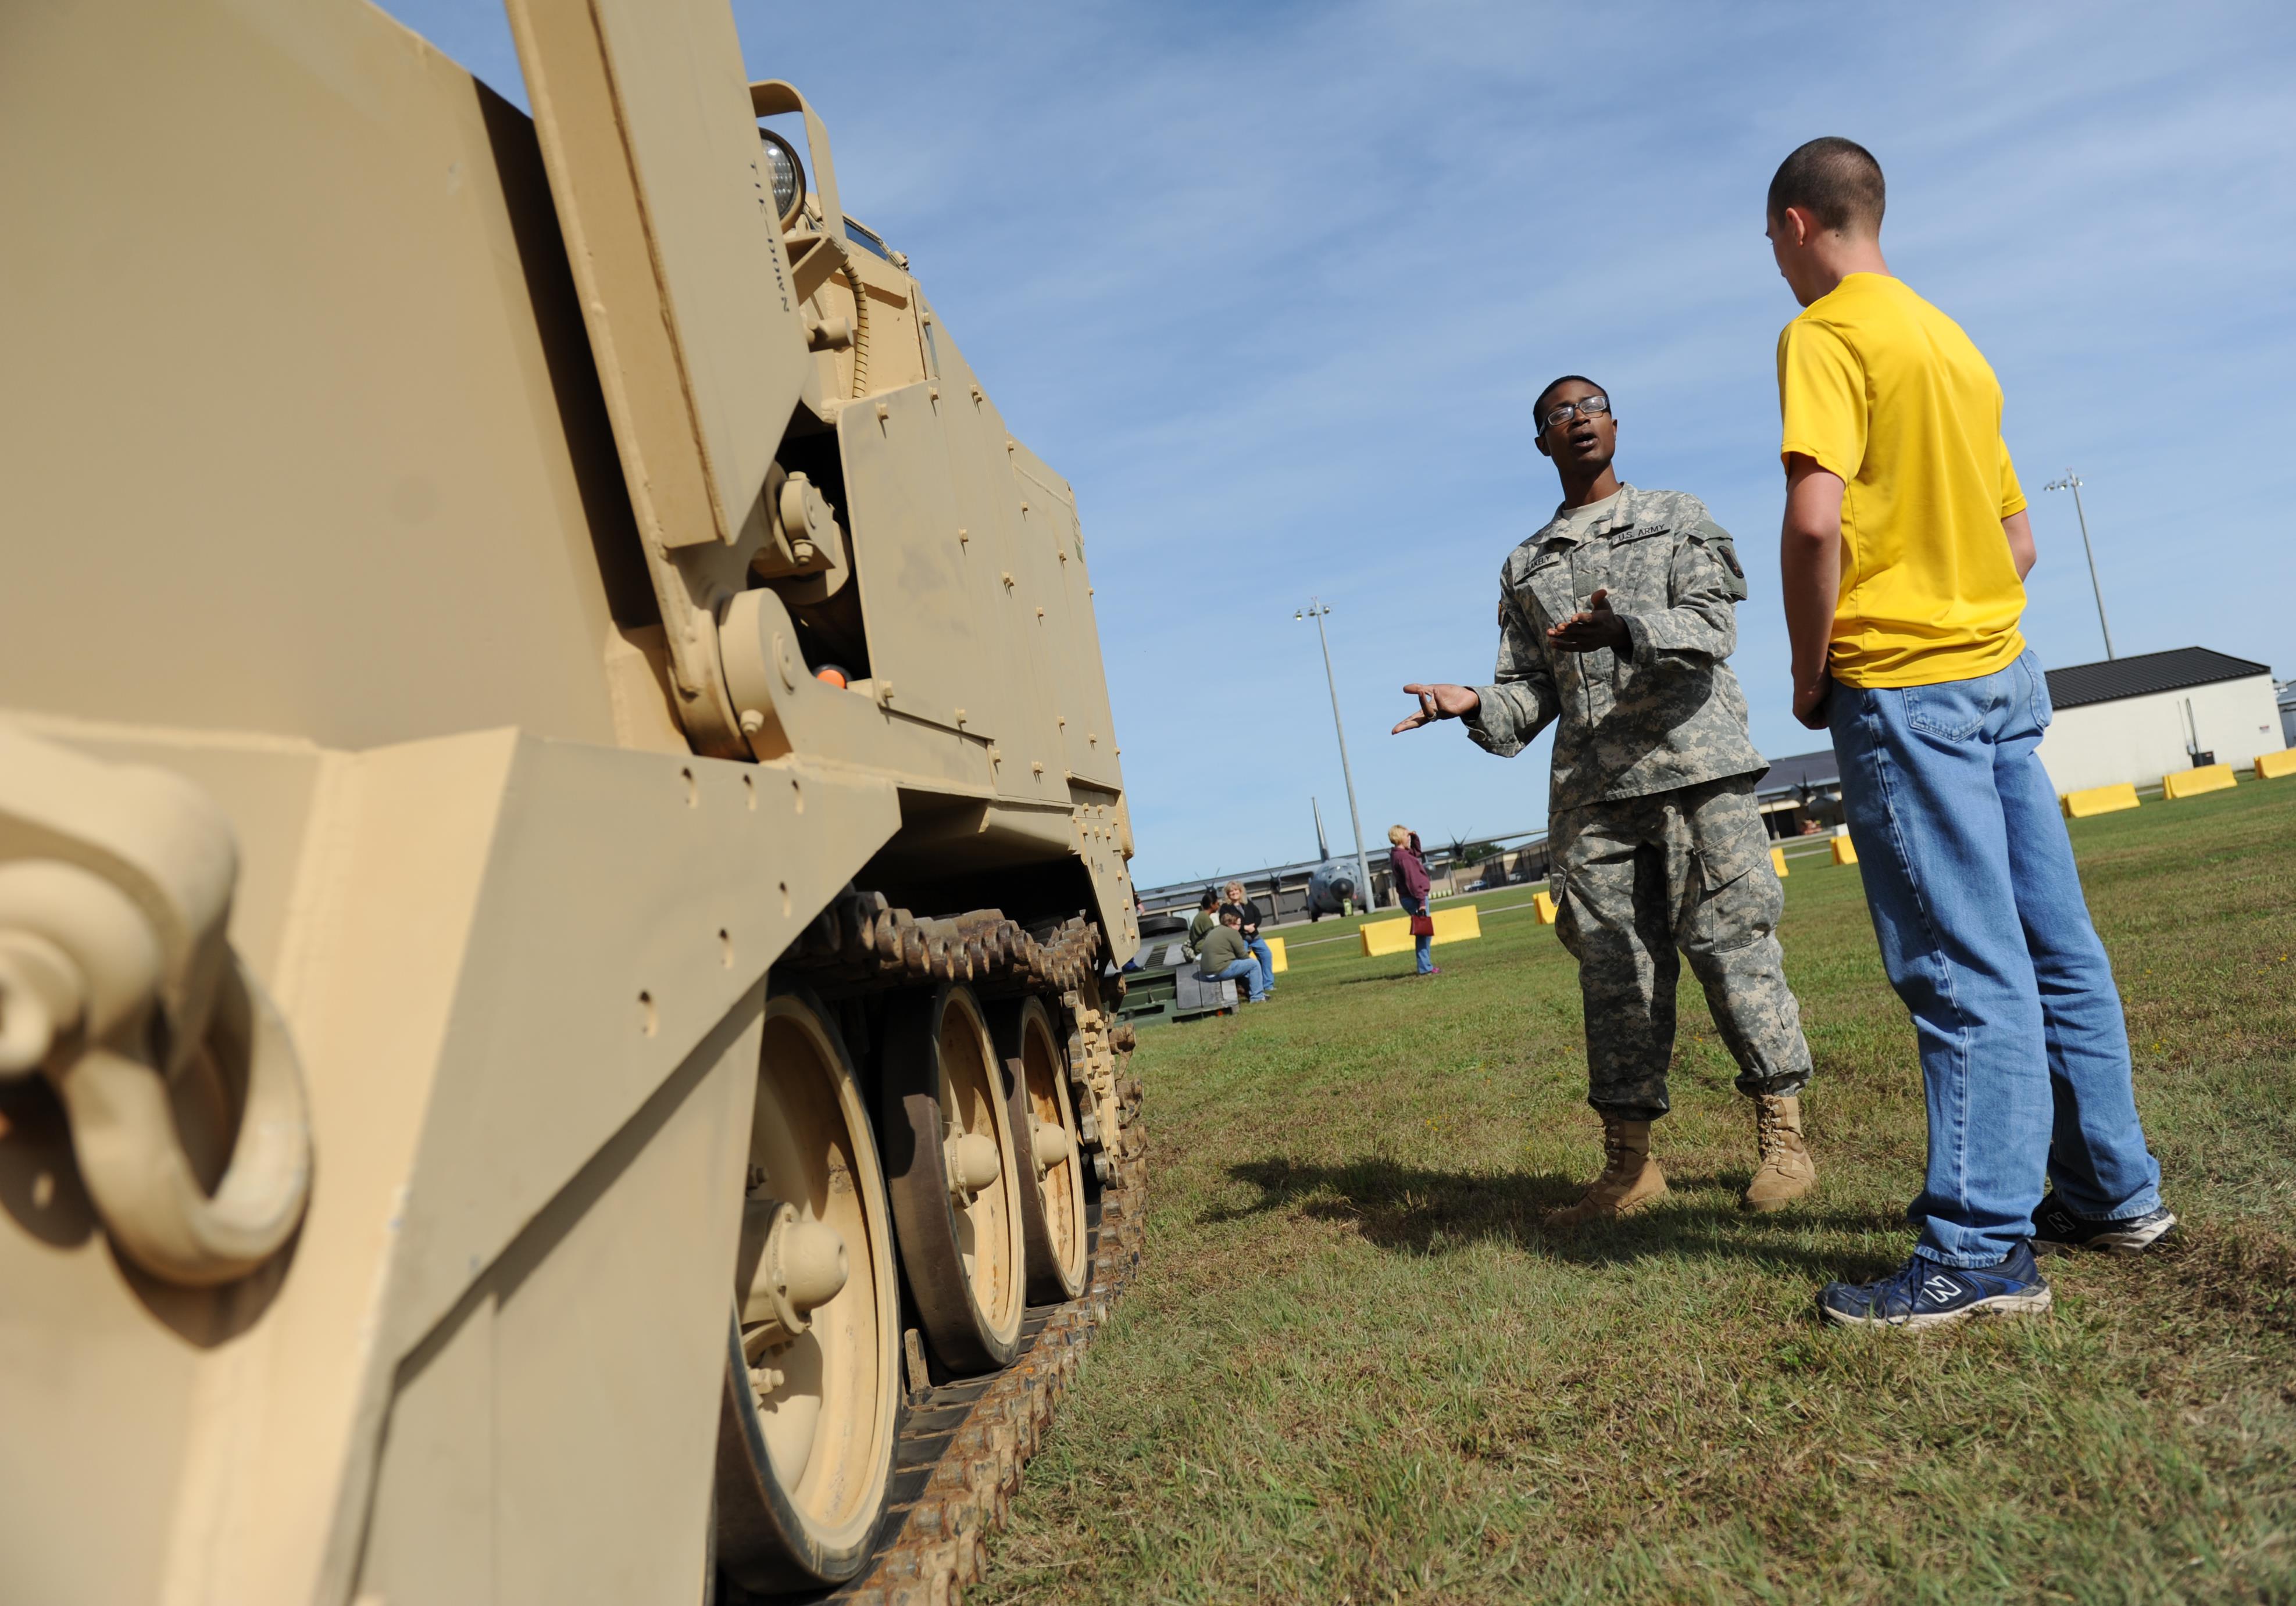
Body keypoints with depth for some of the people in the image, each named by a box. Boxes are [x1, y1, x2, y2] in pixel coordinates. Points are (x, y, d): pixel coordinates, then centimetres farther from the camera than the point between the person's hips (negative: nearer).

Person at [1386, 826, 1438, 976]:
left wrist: (1415, 838, 14)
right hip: (1414, 898, -10)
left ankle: (1426, 965, 20)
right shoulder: (1404, 857, -18)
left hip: (1407, 897, 10)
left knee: (1423, 933, 15)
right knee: (1425, 933, -6)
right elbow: (1413, 881, -22)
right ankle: (1425, 968, -6)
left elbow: (1417, 852, 31)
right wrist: (1421, 901, -23)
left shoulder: (1399, 855, 13)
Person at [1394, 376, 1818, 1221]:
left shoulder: (1678, 518, 13)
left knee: (1730, 942, -5)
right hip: (1590, 791, 3)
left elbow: (1712, 626, -4)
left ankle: (1782, 1135, 6)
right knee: (1614, 965, 1)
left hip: (1693, 765, -3)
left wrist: (1623, 629, -23)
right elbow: (1532, 691, 16)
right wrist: (1476, 705, -7)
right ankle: (1629, 1160, 7)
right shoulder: (1525, 567, 21)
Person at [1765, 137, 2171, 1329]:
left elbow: (1815, 519, -22)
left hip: (1902, 685, -9)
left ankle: (1983, 1253, -2)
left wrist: (1809, 674, -11)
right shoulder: (1952, 341, 19)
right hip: (2002, 668, 9)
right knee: (2055, 948, 12)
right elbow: (2020, 542, 22)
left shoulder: (1825, 335, -7)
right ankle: (2111, 1193, 23)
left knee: (1965, 969, -8)